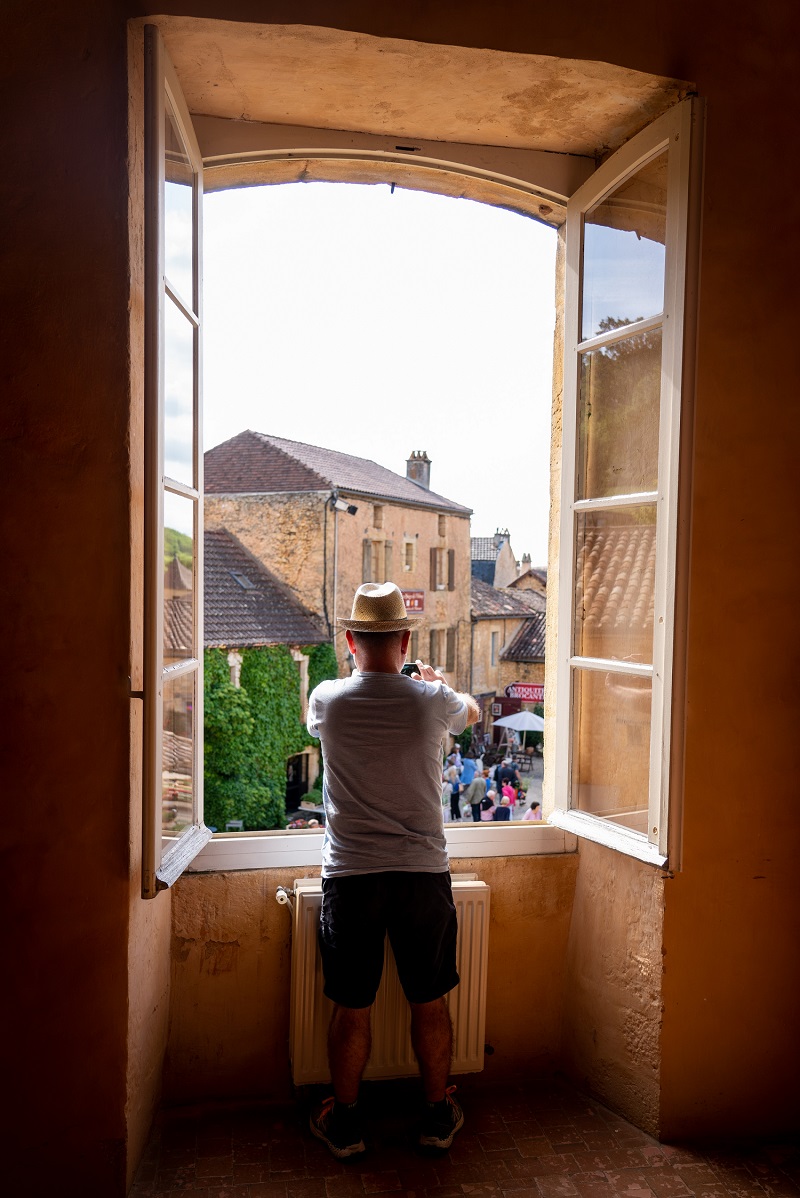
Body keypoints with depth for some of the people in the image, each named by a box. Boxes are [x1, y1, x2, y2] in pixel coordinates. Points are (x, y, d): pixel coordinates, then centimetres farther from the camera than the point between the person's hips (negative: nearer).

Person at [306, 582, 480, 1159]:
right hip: (423, 873, 0)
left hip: (350, 877, 0)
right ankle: (438, 1115, 32)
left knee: (351, 1007, 13)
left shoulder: (327, 699, -7)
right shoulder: (432, 700, -8)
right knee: (430, 1002, 16)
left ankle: (345, 1122, 29)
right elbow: (471, 710, 16)